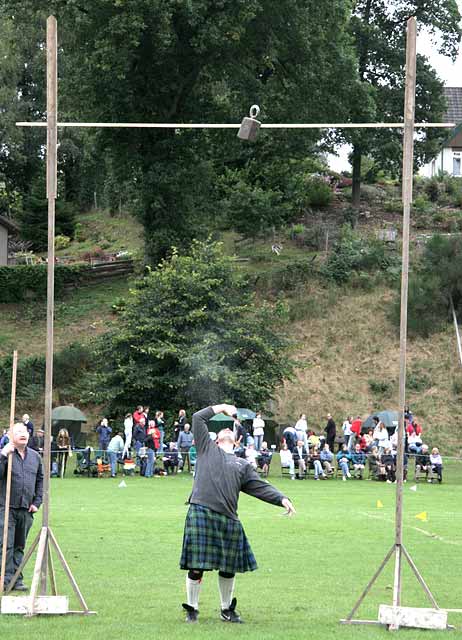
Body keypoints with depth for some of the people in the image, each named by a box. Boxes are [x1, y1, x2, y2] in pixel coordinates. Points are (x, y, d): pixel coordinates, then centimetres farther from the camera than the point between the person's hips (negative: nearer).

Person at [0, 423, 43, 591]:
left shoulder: (35, 456, 11)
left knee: (20, 546, 10)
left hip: (26, 509, 5)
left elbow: (40, 480, 19)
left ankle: (17, 579, 14)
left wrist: (37, 502, 9)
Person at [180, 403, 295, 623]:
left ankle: (227, 610, 25)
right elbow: (198, 418, 17)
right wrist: (222, 408, 23)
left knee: (228, 568, 9)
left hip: (228, 519, 3)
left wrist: (282, 499, 2)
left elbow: (260, 487, 15)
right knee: (196, 566, -3)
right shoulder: (207, 449, 18)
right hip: (201, 513, -3)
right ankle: (192, 609, 9)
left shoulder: (242, 465, 24)